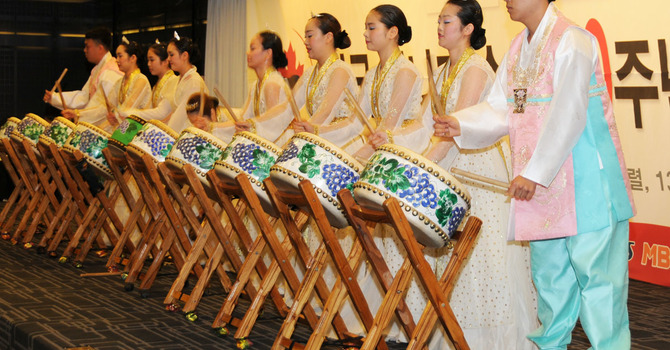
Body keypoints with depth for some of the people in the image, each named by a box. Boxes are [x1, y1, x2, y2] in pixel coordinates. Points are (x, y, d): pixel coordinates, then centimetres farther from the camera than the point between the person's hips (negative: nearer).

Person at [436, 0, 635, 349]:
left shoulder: (571, 41, -14)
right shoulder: (518, 49, 12)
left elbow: (566, 116, -21)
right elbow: (500, 109, 12)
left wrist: (535, 173, -24)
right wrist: (461, 126, -6)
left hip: (584, 181, -8)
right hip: (541, 189, 8)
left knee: (595, 273, -4)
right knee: (548, 273, 17)